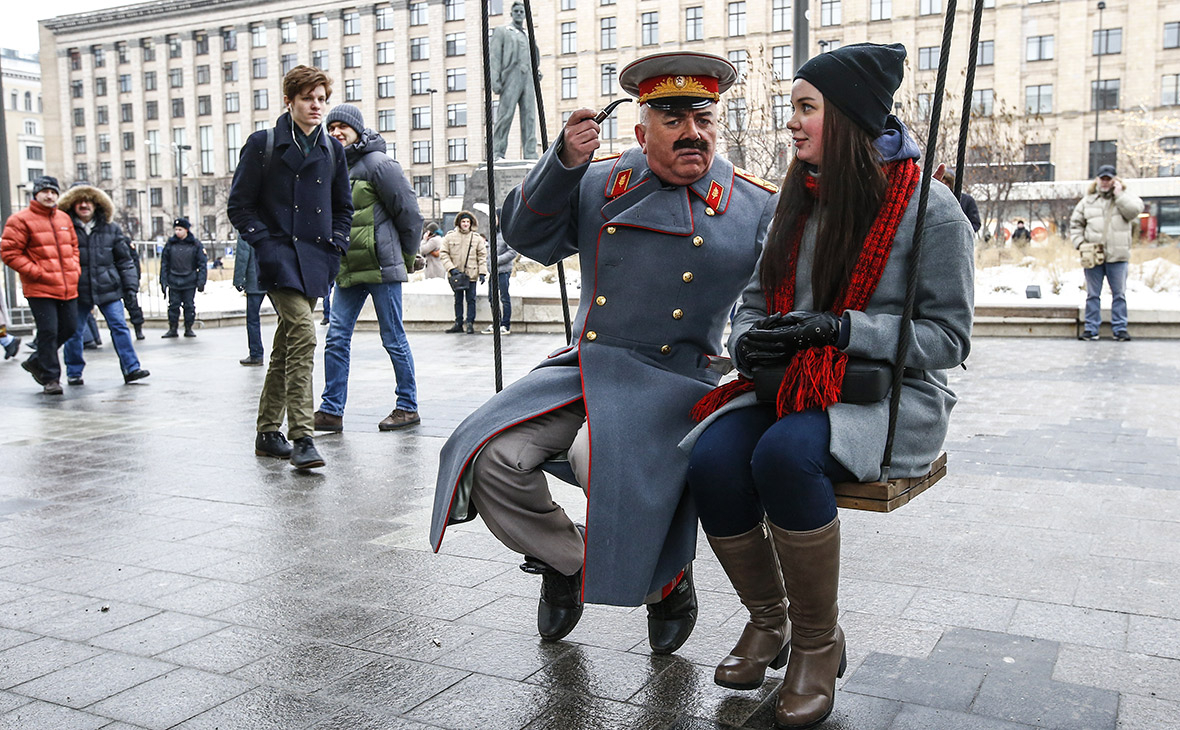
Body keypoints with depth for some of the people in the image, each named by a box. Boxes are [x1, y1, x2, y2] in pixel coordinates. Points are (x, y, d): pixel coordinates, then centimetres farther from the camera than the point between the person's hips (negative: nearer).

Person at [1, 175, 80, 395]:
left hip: (68, 287, 6)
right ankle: (50, 379, 3)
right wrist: (35, 272, -13)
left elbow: (73, 246, 26)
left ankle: (36, 361, 31)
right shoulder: (21, 220, -4)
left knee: (69, 328, 10)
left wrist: (75, 268, 9)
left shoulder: (64, 218, 15)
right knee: (48, 332, -7)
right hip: (40, 289, -6)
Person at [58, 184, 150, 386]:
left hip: (108, 288, 1)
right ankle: (74, 373, 22)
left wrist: (131, 283, 5)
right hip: (77, 290, -1)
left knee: (119, 326, -6)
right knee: (74, 332, 8)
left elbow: (124, 258, 11)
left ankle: (131, 369, -6)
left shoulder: (110, 228, 8)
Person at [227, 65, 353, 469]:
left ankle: (268, 433, 24)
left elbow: (343, 206, 22)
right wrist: (265, 243, -10)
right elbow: (239, 205, 1)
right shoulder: (263, 144, 0)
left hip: (315, 260, 5)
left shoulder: (332, 149, 13)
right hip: (280, 258, -5)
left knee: (286, 345, 13)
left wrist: (335, 244, 8)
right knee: (303, 333, -21)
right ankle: (301, 438, -19)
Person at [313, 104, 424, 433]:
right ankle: (331, 411, 10)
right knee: (336, 338, 4)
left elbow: (408, 211, -7)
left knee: (394, 339, 2)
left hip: (381, 268, -7)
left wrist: (407, 256, 1)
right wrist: (335, 261, 17)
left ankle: (408, 407, 13)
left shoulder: (377, 163, -8)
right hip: (347, 270, 7)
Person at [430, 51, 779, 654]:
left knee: (603, 461, -33)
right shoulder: (600, 183, 10)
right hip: (580, 369, 4)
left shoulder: (758, 208, 5)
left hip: (669, 383, -3)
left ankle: (667, 581, 0)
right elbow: (529, 236, 4)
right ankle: (566, 561, 12)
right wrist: (563, 163, -9)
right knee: (491, 456, -18)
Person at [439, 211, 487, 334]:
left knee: (471, 299, 1)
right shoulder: (450, 236, 1)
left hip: (471, 274, -1)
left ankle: (470, 323, 8)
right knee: (458, 299, 11)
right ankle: (458, 323, 18)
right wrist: (451, 268, -11)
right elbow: (443, 254, 0)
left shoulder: (477, 238, 1)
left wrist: (482, 272, -5)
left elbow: (482, 256, 3)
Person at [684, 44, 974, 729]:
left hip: (892, 396, -5)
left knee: (784, 454, -35)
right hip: (792, 386, 6)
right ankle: (767, 621, 1)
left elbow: (948, 337, -7)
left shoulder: (929, 207, -5)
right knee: (712, 458, -24)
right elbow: (756, 301, 20)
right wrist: (748, 340, -5)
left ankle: (819, 642, -12)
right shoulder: (799, 203, 14)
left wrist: (841, 328, -19)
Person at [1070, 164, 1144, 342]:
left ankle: (1120, 328, 10)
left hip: (1117, 256, -1)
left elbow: (1134, 211, -13)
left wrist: (1119, 194, -10)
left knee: (1119, 294, 3)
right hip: (1093, 256, 1)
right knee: (1093, 294, 5)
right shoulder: (1087, 200, 9)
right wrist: (1080, 243, 0)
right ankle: (1091, 329, 10)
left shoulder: (1125, 197, 6)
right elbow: (1075, 223, 12)